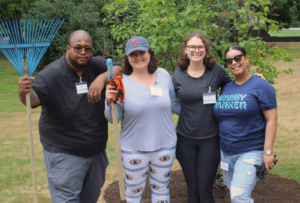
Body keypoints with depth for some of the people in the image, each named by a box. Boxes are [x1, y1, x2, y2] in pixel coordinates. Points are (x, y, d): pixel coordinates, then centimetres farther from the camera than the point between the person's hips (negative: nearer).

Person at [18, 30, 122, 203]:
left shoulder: (96, 65, -5)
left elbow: (120, 68, -11)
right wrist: (25, 93, -52)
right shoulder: (52, 74, -19)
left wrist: (103, 78, -28)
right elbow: (35, 98, -29)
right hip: (64, 154, -5)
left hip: (97, 149, 6)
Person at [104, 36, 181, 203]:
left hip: (165, 146, 2)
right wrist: (110, 102, -25)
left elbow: (174, 105, 11)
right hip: (134, 150, -2)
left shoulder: (164, 75, -1)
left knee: (161, 188, 19)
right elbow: (114, 119, -7)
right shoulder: (122, 82, -9)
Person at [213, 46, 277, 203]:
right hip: (226, 152, 6)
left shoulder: (261, 86, -8)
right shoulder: (226, 88, 9)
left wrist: (268, 152, -16)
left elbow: (271, 120, -11)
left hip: (251, 152, -6)